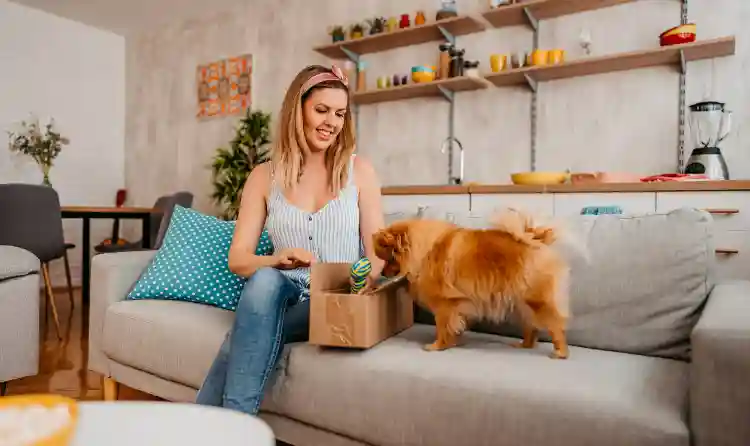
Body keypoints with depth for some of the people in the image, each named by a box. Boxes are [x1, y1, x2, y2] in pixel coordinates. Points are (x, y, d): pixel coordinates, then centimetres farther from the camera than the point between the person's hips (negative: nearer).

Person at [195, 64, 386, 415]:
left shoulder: (359, 170, 3)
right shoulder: (264, 176, 5)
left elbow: (377, 251, 1)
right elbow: (237, 259, 1)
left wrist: (365, 280, -22)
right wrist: (277, 261, -21)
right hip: (281, 296, 2)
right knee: (265, 280, -34)